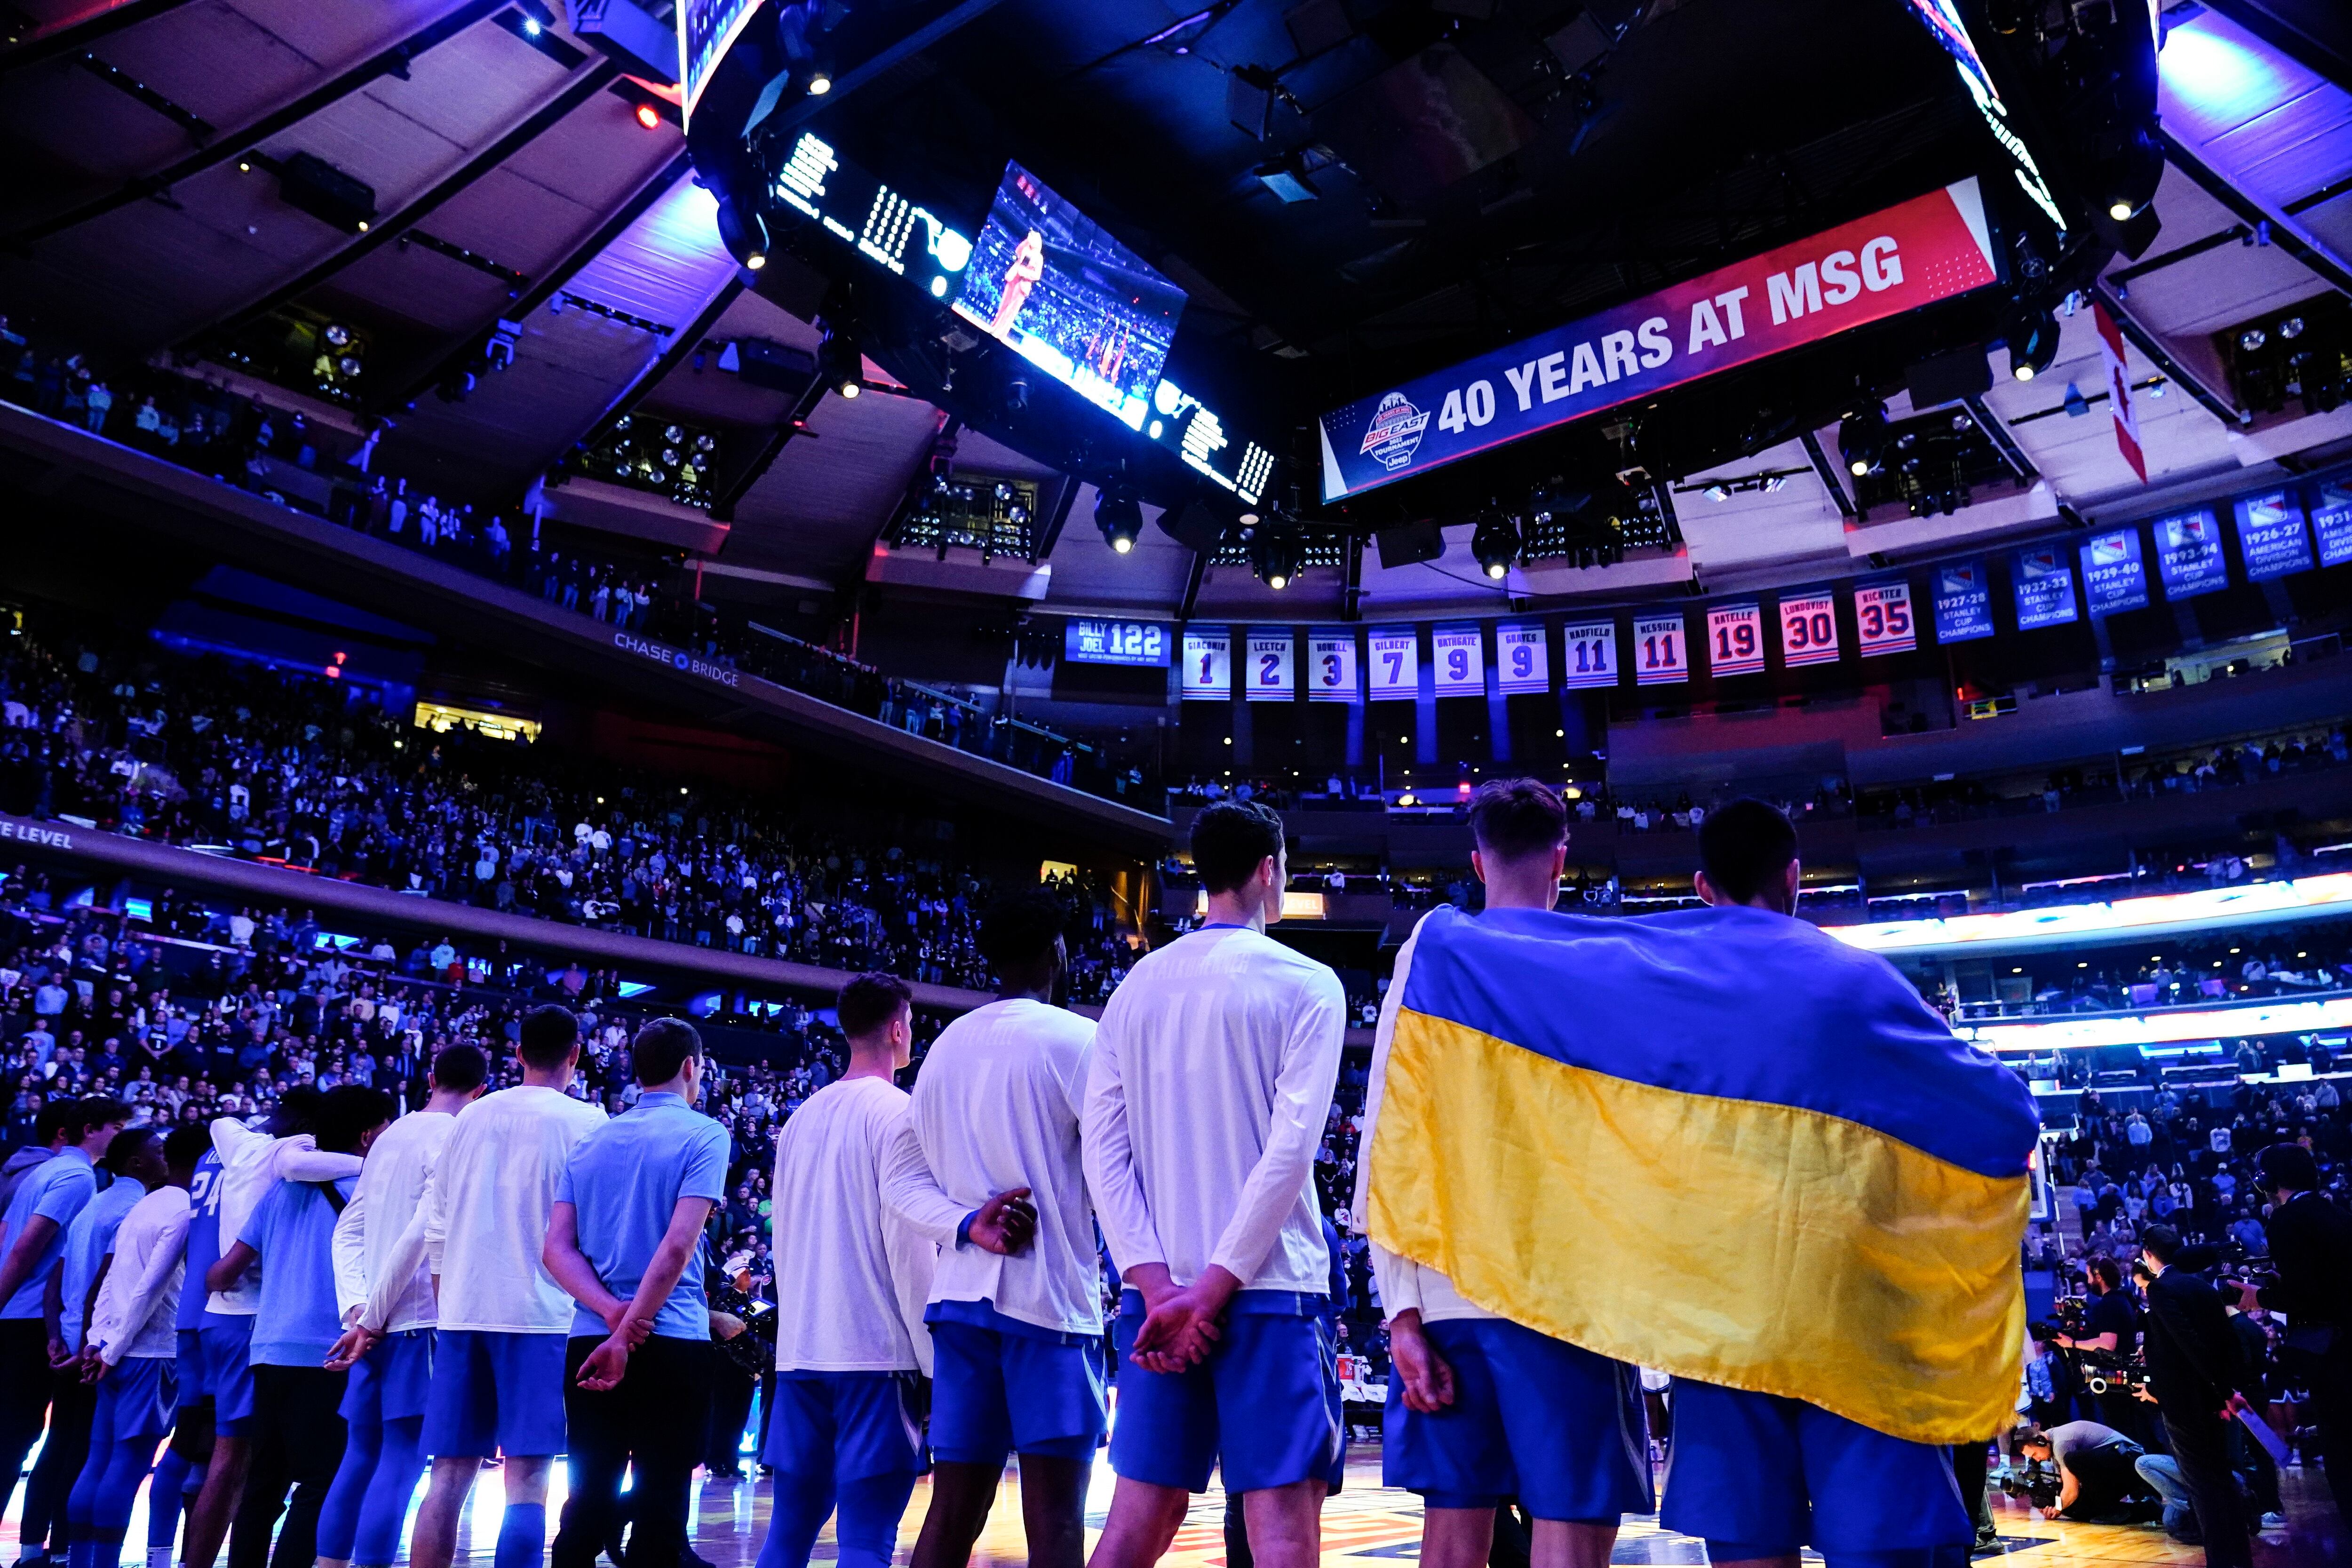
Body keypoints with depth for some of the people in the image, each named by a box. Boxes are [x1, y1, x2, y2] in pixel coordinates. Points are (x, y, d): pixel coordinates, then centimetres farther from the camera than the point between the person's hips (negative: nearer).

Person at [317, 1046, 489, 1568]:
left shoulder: (389, 1137, 13)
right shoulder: (453, 1139, -11)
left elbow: (348, 1232, 11)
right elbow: (421, 1232, -19)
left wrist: (356, 1307, 2)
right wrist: (372, 1312, -12)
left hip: (373, 1323, 7)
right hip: (419, 1321, -7)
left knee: (361, 1455, 15)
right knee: (401, 1461, -3)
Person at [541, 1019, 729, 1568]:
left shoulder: (591, 1141, 13)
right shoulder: (703, 1134, -5)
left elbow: (556, 1248, 4)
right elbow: (678, 1245, -16)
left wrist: (611, 1311, -7)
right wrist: (629, 1333, -13)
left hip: (589, 1341, 6)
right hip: (670, 1344, -5)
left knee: (588, 1503, 14)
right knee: (659, 1507, 3)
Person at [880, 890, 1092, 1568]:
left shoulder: (945, 1046, 14)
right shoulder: (1074, 1038, -7)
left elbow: (902, 1182, 11)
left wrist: (968, 1226, -3)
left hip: (960, 1296, 7)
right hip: (1050, 1296, -6)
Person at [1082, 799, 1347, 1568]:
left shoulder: (1137, 985, 9)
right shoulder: (1304, 983, -4)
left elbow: (1103, 1145, 1)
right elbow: (1291, 1147, -14)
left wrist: (1158, 1282, -4)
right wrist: (1214, 1288, -13)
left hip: (1158, 1293, 5)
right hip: (1267, 1286, -5)